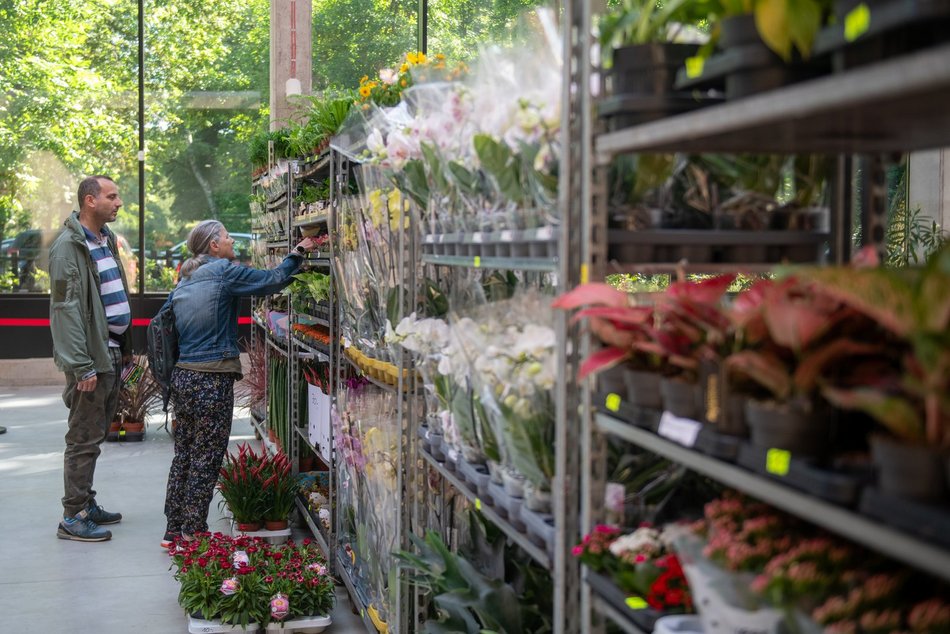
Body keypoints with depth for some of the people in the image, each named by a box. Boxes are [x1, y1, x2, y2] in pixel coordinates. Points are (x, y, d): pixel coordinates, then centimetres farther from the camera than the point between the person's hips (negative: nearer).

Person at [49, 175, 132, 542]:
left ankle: (86, 504, 26)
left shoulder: (105, 241, 14)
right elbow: (66, 310, -20)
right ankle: (74, 518, 3)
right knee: (83, 439, -3)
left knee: (95, 436, 16)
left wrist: (124, 350, 15)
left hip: (112, 354, 9)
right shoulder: (69, 247, -15)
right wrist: (81, 366, -23)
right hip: (91, 360, -9)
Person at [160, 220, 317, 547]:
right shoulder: (224, 272, -9)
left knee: (183, 455, 14)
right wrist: (298, 253, 9)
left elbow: (166, 326, 17)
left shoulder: (183, 283, 14)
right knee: (206, 459, 0)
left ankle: (173, 529, 18)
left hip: (183, 376, 8)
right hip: (213, 380, -8)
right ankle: (193, 532, 4)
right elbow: (273, 280, -5)